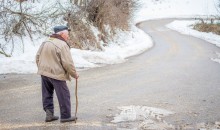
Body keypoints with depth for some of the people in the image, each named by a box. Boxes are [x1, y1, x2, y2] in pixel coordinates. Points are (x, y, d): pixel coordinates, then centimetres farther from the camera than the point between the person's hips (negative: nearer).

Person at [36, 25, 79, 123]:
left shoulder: (45, 42, 8)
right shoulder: (62, 45, -16)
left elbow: (37, 57, 14)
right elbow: (68, 63, -17)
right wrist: (74, 74, -5)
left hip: (44, 73, 7)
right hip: (57, 74, -7)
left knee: (47, 94, 17)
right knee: (64, 95, 4)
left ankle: (49, 114, 18)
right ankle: (65, 116, 10)